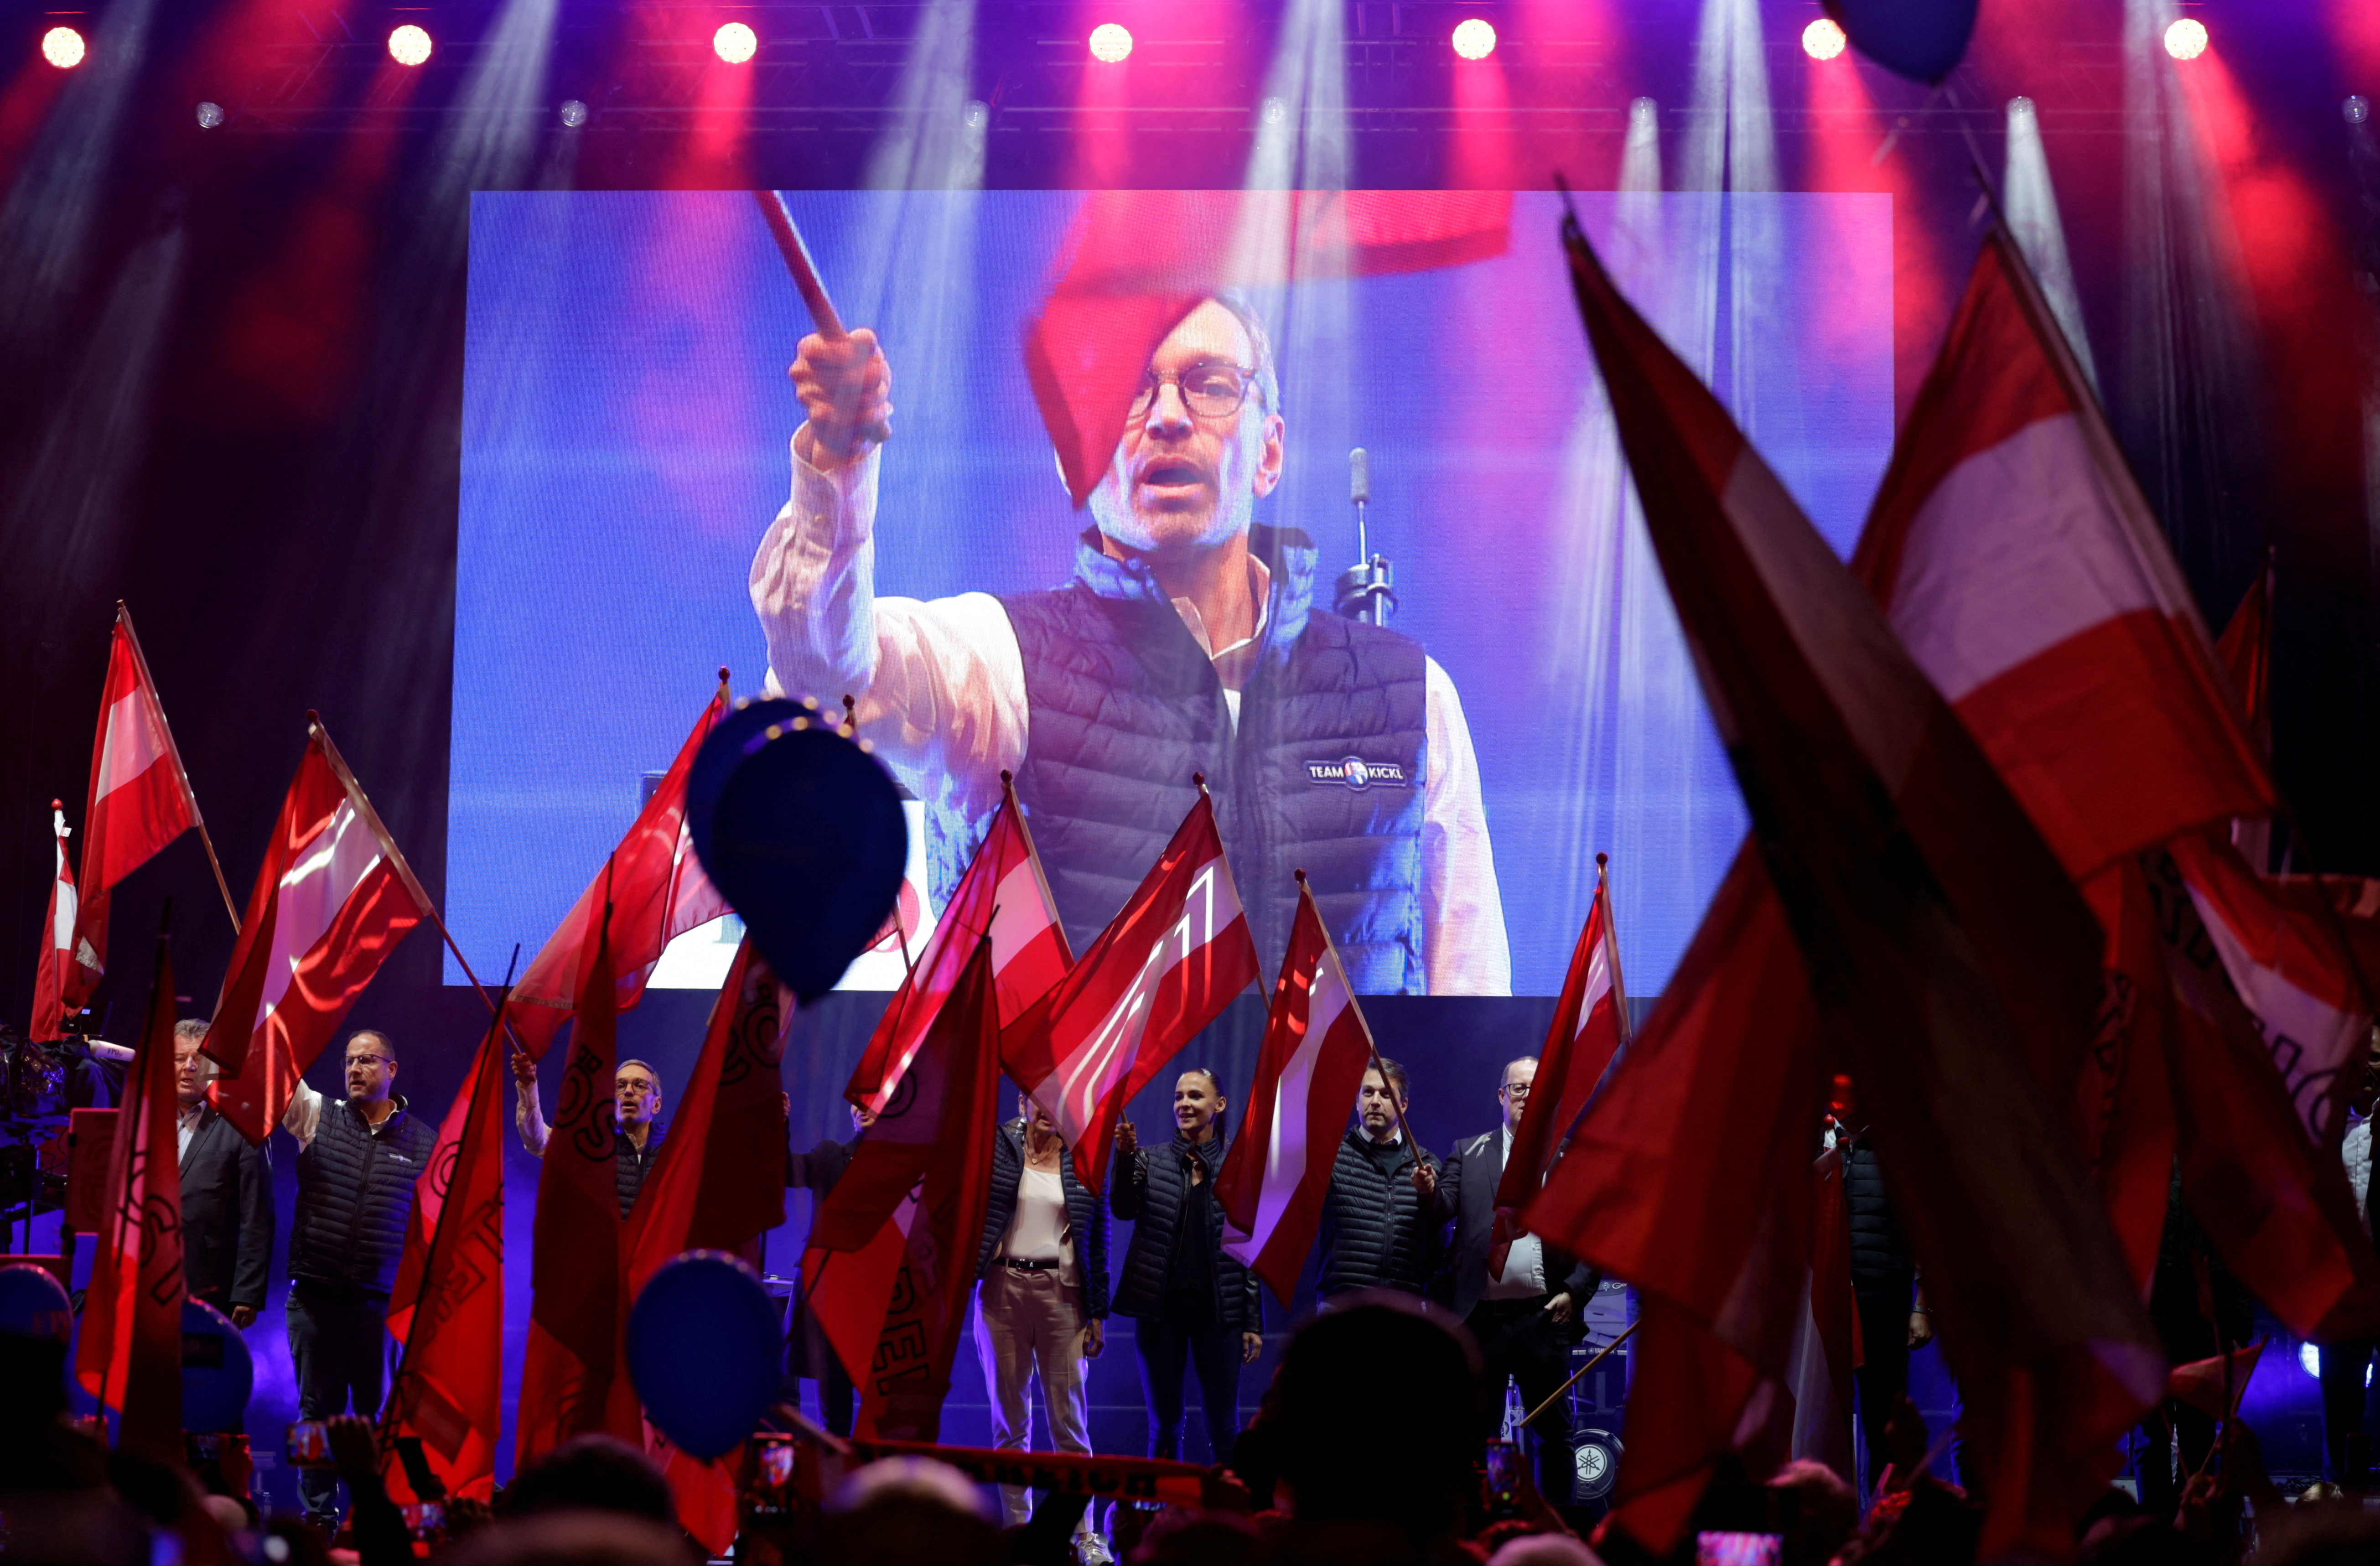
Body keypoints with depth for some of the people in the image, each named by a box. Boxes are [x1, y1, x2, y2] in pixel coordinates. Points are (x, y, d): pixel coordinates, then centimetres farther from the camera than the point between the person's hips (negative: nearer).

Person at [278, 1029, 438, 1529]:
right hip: (316, 1295, 1)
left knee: (379, 1411, 3)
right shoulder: (318, 1115, 6)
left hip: (385, 1301, -1)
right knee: (318, 1408, 6)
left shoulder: (426, 1141, 5)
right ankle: (318, 1512, 14)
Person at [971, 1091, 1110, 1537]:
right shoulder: (997, 1148, 4)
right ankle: (1017, 1527, 11)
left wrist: (1098, 1312, 5)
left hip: (1062, 1293, 0)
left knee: (1069, 1416, -2)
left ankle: (1082, 1532, 2)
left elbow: (1098, 1238, 7)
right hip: (1003, 1289, 0)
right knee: (1009, 1415, 5)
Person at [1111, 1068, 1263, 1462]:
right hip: (1160, 1307, 1)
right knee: (1164, 1428, 7)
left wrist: (1253, 1323, 1)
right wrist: (1125, 1157, -24)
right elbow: (1123, 1209, -10)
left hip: (1218, 1310, -1)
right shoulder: (1151, 1160, 6)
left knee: (1223, 1429, 1)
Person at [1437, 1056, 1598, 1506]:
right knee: (1477, 1433, 4)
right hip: (1483, 1317, 1)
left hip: (1545, 1317, 0)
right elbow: (1447, 1208, 2)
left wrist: (1575, 1292, -7)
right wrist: (1431, 1193, -20)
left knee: (1554, 1433, 5)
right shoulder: (1468, 1153, 13)